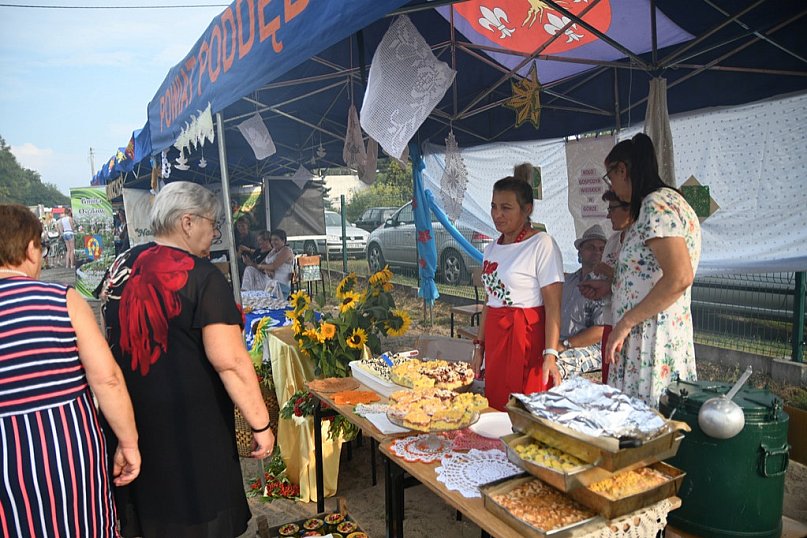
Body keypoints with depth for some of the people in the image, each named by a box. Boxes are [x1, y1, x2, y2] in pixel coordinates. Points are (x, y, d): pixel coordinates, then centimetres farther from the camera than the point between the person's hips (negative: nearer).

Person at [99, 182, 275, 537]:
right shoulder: (202, 277, -19)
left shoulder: (122, 265, 2)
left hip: (129, 415, 7)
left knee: (144, 508, 25)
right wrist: (261, 425, -17)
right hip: (188, 424, -7)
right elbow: (231, 363, -24)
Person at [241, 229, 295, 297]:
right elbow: (263, 263, 12)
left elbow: (273, 266, -16)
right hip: (268, 280, 9)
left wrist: (257, 265, -1)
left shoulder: (286, 250, -7)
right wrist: (265, 269, -14)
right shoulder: (273, 251, 20)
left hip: (281, 285, -9)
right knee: (250, 269, -1)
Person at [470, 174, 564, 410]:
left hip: (527, 340, -6)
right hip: (495, 341, 7)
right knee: (495, 410, 9)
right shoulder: (492, 249, 13)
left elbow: (553, 305, -14)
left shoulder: (542, 244, -8)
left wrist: (550, 355, -21)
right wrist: (480, 347, 14)